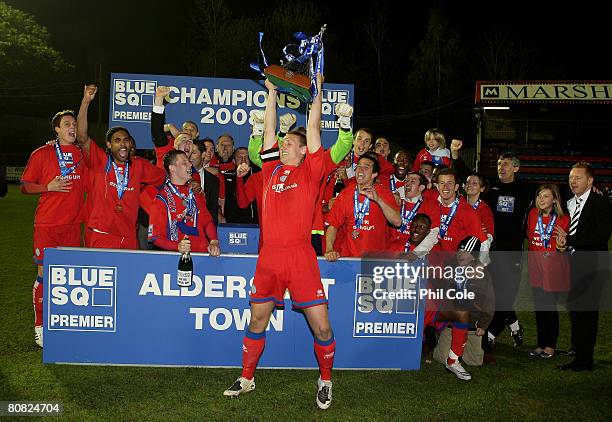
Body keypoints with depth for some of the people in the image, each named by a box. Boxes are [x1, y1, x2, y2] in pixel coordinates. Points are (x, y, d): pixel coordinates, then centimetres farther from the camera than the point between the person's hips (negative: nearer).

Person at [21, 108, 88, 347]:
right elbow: (24, 186, 4)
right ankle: (40, 326, 8)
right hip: (46, 224, -3)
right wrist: (49, 187, -11)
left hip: (73, 224, 3)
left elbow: (87, 185, 18)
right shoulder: (42, 154, 1)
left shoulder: (81, 154, 10)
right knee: (45, 274, -3)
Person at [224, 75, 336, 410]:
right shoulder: (272, 170, 14)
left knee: (321, 326, -3)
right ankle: (246, 378, 28)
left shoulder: (310, 171, 4)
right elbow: (268, 130, 17)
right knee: (257, 321, 12)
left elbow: (313, 130, 3)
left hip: (300, 256, -4)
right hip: (269, 256, 4)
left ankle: (325, 380, 19)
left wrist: (317, 91, 8)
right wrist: (272, 93, 23)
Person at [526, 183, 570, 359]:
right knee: (539, 307, 8)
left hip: (554, 266, -4)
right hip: (536, 265, 4)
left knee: (550, 307, -1)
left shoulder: (563, 219, -7)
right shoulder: (533, 214, 4)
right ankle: (541, 344, 19)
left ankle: (550, 346, 14)